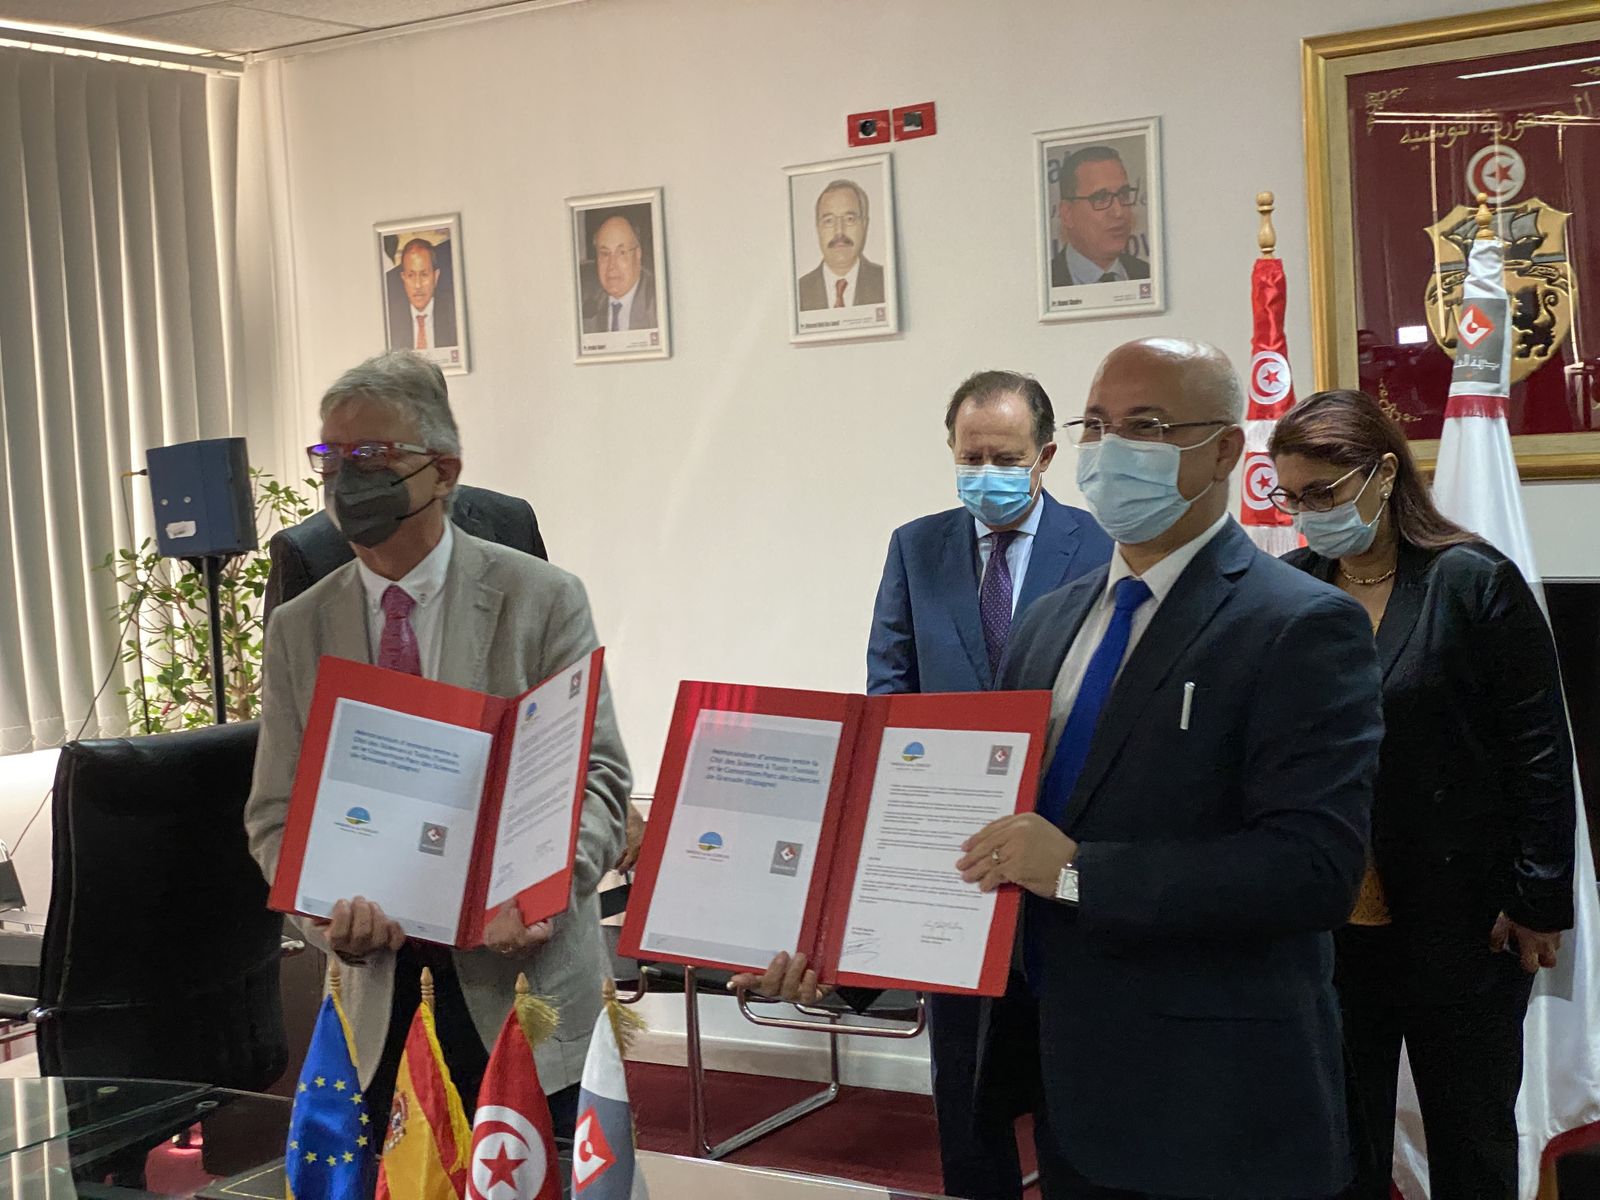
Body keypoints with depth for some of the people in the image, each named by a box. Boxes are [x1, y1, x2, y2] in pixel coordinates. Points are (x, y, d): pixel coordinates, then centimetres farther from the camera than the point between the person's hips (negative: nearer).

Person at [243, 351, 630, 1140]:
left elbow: (596, 775, -5)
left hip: (518, 968, -2)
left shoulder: (543, 601, -4)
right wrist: (330, 914, -15)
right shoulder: (298, 630, 5)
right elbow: (277, 815, 5)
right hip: (374, 981, 2)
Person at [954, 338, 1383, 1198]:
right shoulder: (1048, 623, 11)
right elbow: (1003, 805, 15)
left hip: (1213, 1110, -6)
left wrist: (1078, 869, -26)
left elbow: (1315, 867, -23)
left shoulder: (1302, 627, -13)